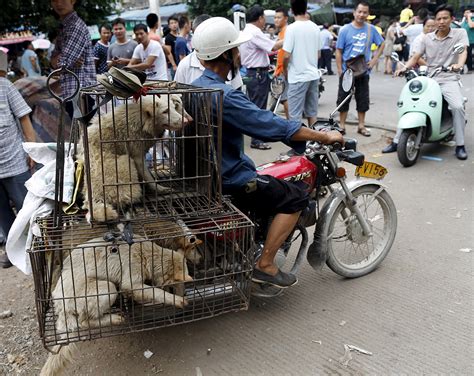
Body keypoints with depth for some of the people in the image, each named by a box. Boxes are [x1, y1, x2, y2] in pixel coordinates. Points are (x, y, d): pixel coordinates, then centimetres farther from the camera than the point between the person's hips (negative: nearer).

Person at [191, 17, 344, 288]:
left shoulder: (196, 87, 7)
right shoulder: (224, 95, -25)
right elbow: (273, 126, -23)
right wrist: (325, 137, -12)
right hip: (227, 180, -10)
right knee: (295, 197, -5)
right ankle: (265, 265, 0)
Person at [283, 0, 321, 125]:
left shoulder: (292, 28, -13)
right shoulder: (315, 27, 7)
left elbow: (287, 55, -15)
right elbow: (318, 53, 14)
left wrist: (285, 69, 2)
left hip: (298, 77, -7)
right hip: (314, 75, 7)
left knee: (296, 115, 0)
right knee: (312, 112, 13)